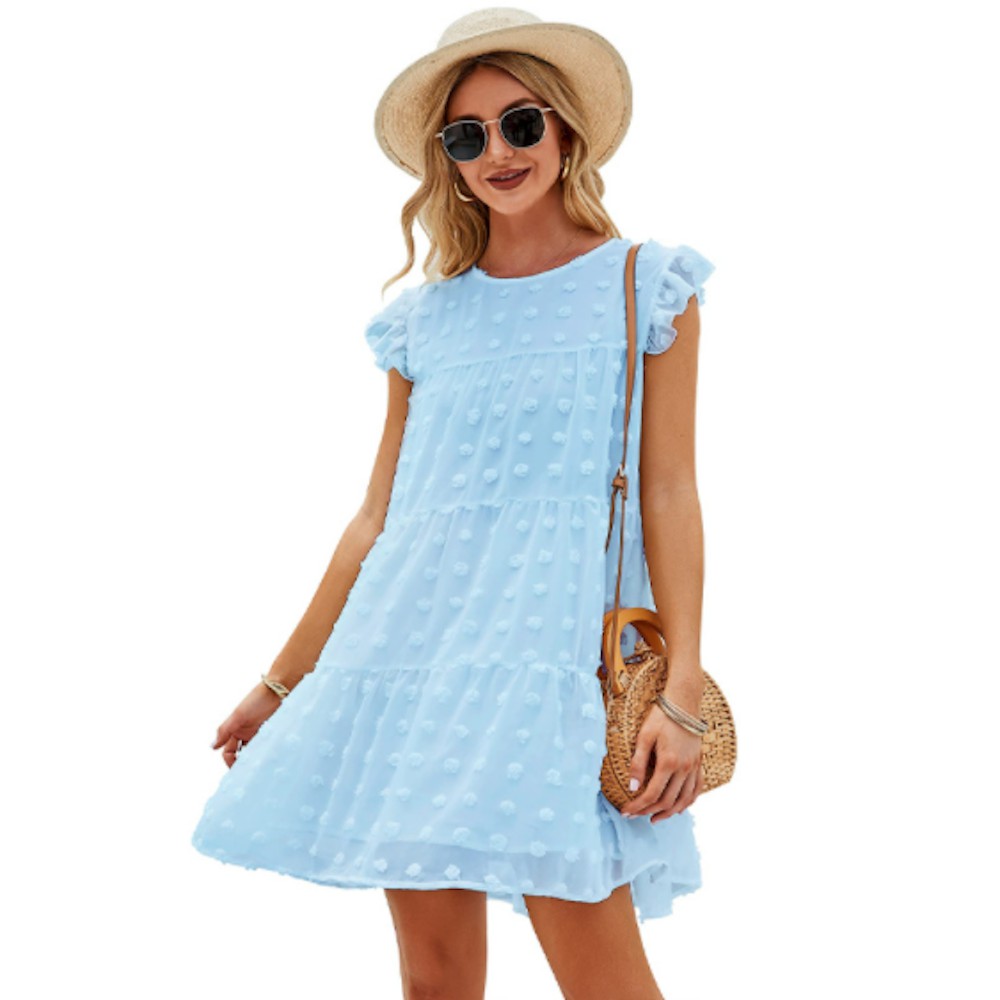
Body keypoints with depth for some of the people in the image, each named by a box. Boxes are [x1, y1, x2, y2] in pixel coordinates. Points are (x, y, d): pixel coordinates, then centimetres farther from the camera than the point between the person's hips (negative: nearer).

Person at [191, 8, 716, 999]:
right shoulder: (426, 317, 13)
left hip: (551, 647, -4)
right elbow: (377, 520, 15)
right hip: (411, 647, 4)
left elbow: (668, 494, -1)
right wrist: (282, 683, 16)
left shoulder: (643, 285, 4)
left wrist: (680, 690, -10)